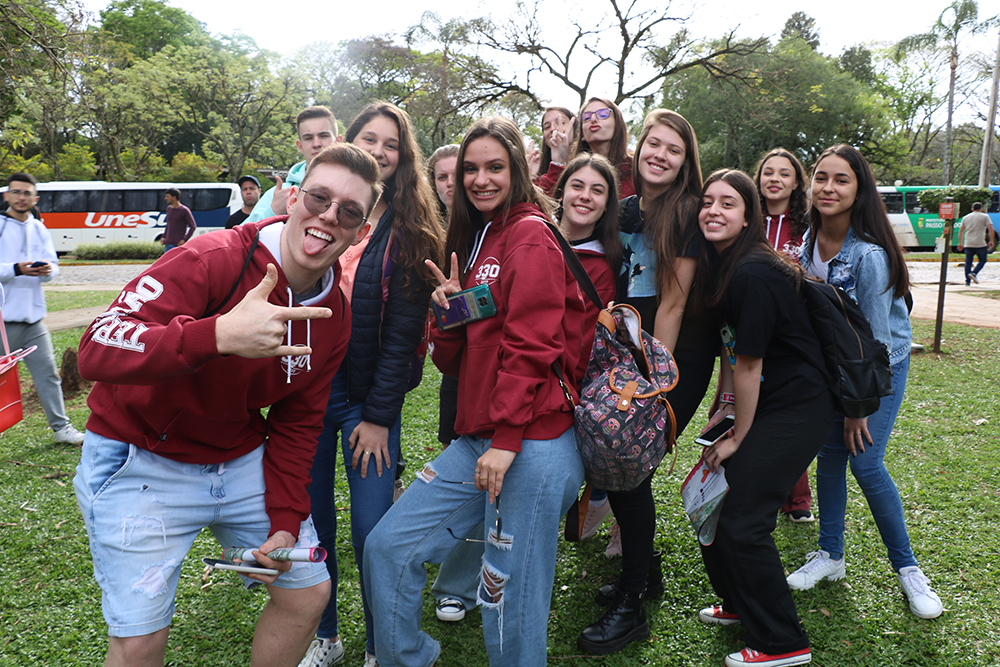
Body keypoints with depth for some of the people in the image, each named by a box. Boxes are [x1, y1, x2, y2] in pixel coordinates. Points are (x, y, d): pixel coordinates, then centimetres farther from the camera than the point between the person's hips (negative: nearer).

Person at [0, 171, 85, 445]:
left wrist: (47, 270, -12)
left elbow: (53, 264, 9)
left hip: (33, 317, 5)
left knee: (47, 372, 8)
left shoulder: (39, 229, 12)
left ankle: (61, 427, 15)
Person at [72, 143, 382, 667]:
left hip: (243, 461, 6)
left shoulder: (334, 316, -5)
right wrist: (218, 334, -49)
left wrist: (286, 521, -4)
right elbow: (96, 351, -34)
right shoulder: (213, 260, -25)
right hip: (142, 461, -5)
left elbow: (296, 422, 3)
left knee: (309, 592, 9)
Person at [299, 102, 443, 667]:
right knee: (310, 522, 12)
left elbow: (404, 332, -6)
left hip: (369, 400, -3)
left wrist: (378, 415, -9)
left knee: (373, 533, -1)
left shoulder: (409, 230, -2)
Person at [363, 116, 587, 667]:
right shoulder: (473, 241, 19)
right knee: (388, 549, 6)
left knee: (509, 606, 2)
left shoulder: (530, 236, -6)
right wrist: (448, 310, -1)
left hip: (531, 443, -8)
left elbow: (532, 345, -15)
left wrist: (506, 439, -18)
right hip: (476, 440, 8)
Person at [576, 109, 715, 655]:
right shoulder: (624, 209, 8)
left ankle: (630, 606, 9)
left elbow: (672, 302, -15)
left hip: (677, 360, -6)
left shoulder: (686, 214, -11)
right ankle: (644, 565, 33)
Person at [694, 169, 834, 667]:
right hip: (762, 403, 9)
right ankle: (740, 604, 34)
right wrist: (725, 406, 9)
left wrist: (738, 436, -9)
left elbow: (748, 365, -19)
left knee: (742, 521, -5)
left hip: (795, 410, -9)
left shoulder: (753, 276, -24)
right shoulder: (721, 265, 5)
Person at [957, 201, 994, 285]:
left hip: (968, 244, 3)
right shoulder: (985, 216, 2)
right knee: (982, 260, 10)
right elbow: (991, 229, -7)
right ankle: (973, 273, -12)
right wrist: (991, 241, -1)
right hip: (980, 244, -3)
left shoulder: (966, 217, 13)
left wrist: (960, 243, 18)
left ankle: (967, 281, 2)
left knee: (968, 262, 7)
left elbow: (961, 231, 14)